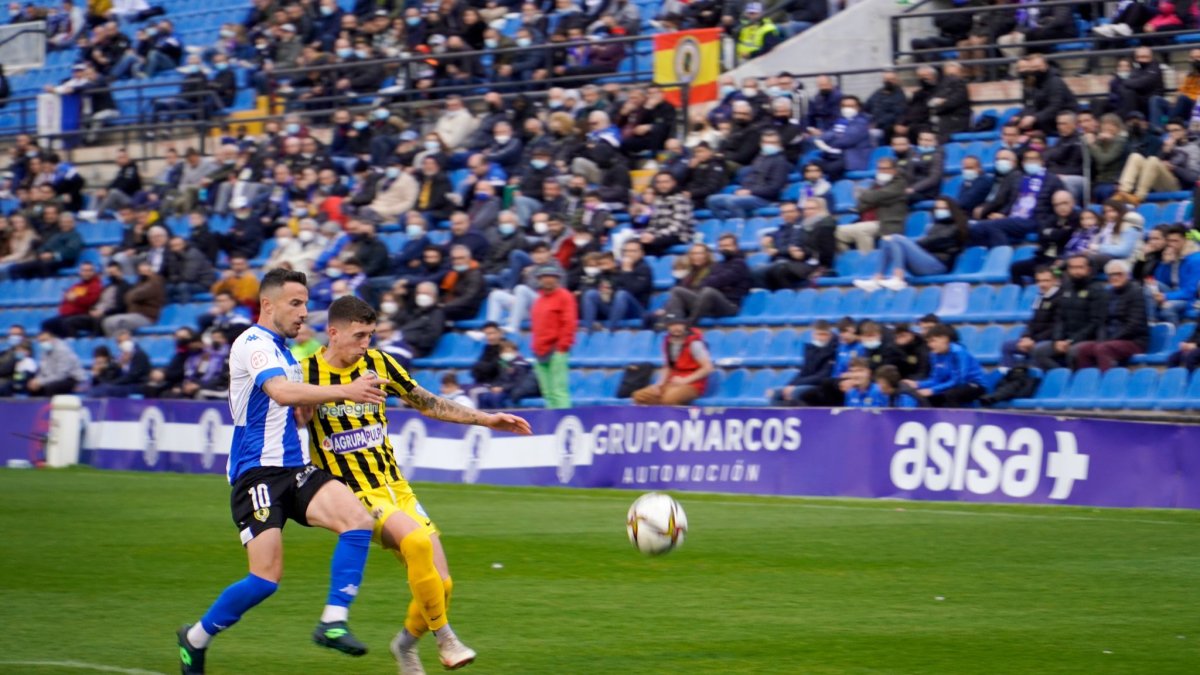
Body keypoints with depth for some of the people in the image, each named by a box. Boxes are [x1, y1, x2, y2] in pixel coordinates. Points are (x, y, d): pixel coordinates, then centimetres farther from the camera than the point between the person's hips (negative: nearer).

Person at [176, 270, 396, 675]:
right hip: (258, 473, -8)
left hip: (295, 468, 8)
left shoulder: (284, 351, 18)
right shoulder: (254, 344, -10)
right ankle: (196, 637, 9)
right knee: (267, 578, -13)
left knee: (359, 520, -17)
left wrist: (331, 397, 7)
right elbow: (281, 392, -29)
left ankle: (333, 622, -16)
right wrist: (344, 391, -36)